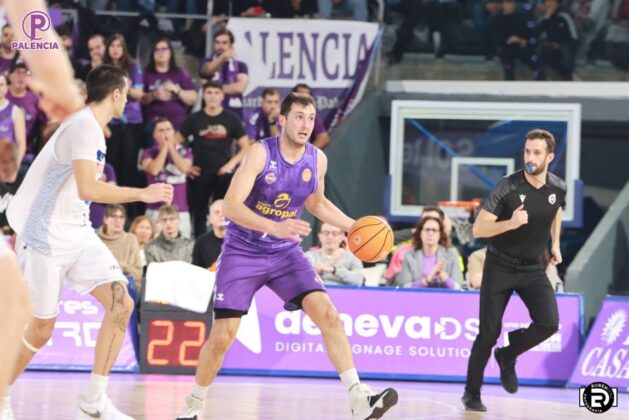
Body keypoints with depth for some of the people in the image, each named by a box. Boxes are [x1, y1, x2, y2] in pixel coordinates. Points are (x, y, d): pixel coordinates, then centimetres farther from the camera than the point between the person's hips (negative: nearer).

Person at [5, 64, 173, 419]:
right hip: (47, 238, -9)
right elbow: (88, 189, -29)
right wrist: (142, 194, -22)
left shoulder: (91, 127, 11)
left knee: (121, 305, -4)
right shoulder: (84, 127, -18)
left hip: (78, 234, 9)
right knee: (41, 329, -2)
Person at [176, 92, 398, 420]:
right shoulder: (261, 153, -18)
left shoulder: (317, 160, -2)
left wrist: (353, 227, 6)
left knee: (327, 314, -14)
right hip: (243, 253, -4)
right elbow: (230, 206, -27)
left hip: (286, 253, 4)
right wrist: (274, 227, -40)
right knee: (222, 336, -7)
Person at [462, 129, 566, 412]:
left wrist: (555, 244, 16)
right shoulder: (508, 187, -19)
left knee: (548, 323, -18)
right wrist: (510, 223, -36)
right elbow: (478, 229, -21)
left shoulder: (558, 188, -5)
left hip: (533, 269, 3)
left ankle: (507, 356, 11)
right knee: (489, 333, -4)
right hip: (500, 267, -3)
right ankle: (472, 393, 15)